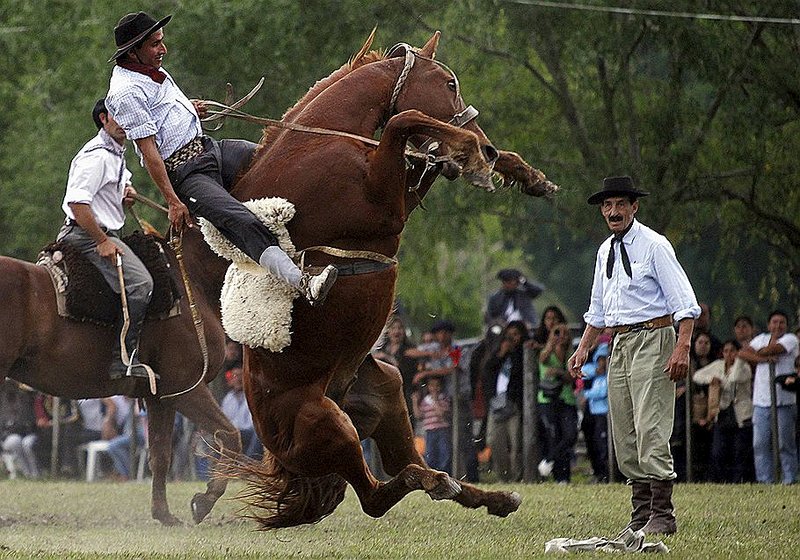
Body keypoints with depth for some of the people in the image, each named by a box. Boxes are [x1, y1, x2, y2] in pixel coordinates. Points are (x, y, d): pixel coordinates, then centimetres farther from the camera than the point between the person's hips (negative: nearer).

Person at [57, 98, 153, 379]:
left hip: (104, 234, 11)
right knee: (139, 283, -25)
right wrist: (102, 241, -23)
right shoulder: (97, 155, -15)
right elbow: (76, 201, -24)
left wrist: (125, 194, 10)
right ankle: (124, 359, -25)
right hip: (89, 235, -11)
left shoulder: (116, 154, 19)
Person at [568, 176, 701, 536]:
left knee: (651, 431, -14)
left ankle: (662, 515, -13)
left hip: (653, 339, -8)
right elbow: (598, 310, 26)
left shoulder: (654, 246, -7)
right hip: (620, 344, 8)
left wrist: (682, 348, -21)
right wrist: (583, 349, 17)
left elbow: (685, 302, -11)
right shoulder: (605, 252, 15)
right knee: (624, 437, 6)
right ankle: (640, 515, 10)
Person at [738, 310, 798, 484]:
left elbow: (772, 349, -12)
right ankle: (765, 481, 1)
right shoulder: (762, 339, 18)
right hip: (761, 400, 4)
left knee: (785, 442, -3)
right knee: (760, 443, -1)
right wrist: (764, 358, -8)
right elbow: (743, 353, 6)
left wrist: (757, 353, 8)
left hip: (784, 400, -4)